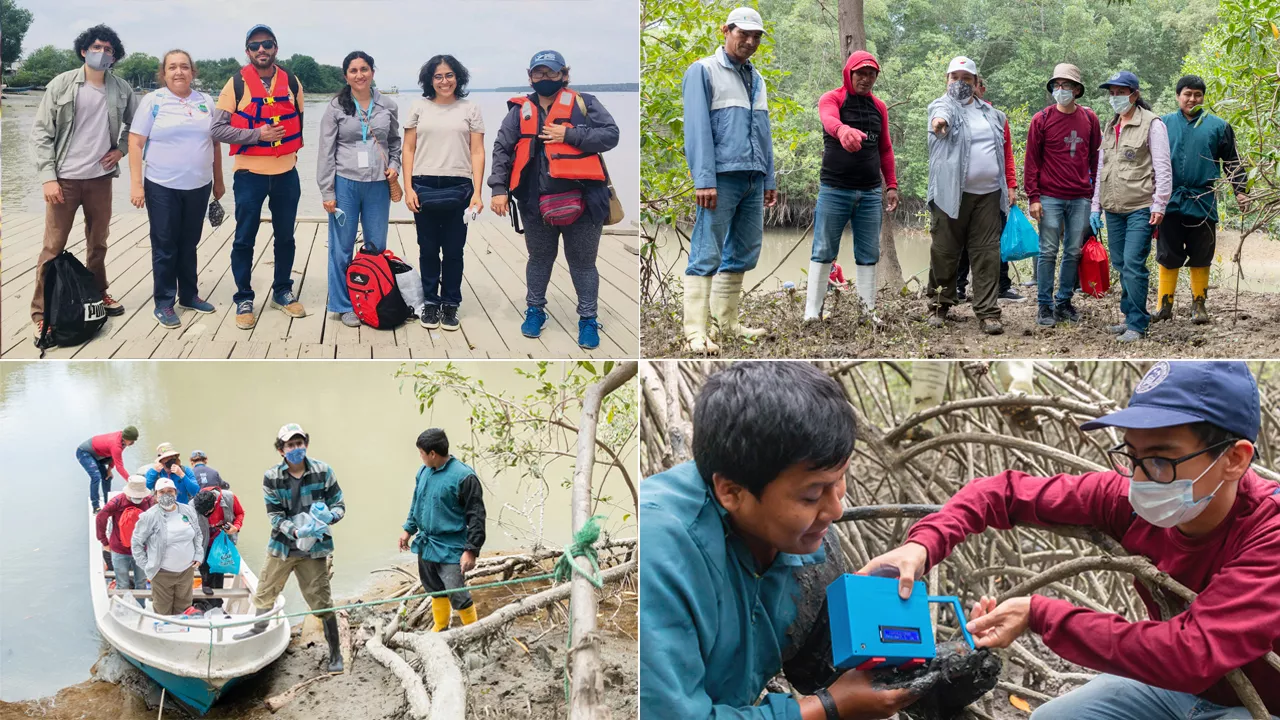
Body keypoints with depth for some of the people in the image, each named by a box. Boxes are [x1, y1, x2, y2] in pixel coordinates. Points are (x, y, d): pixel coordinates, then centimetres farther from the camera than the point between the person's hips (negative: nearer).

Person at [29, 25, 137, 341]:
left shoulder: (121, 89, 1)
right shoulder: (61, 85, -7)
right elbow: (41, 132, -7)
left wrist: (121, 149, 3)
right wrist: (48, 177, -13)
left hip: (100, 178, 3)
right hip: (64, 179, -3)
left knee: (98, 241, 17)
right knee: (53, 247, 0)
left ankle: (98, 293, 35)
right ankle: (41, 313, 6)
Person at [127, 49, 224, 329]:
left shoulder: (206, 102, 6)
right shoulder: (153, 101, -5)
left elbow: (214, 143, 13)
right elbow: (136, 143, -7)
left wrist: (219, 181, 14)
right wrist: (136, 184, -13)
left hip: (198, 187, 3)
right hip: (162, 187, -3)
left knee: (189, 245, 15)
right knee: (165, 247, 3)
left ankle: (189, 295, 27)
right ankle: (163, 303, 10)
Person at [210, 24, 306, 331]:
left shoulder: (292, 83, 3)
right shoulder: (237, 84, -7)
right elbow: (217, 129, -11)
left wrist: (292, 150, 10)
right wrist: (257, 135, -18)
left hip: (286, 173, 3)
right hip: (250, 174, -3)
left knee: (285, 236, 13)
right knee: (245, 239, 3)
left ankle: (283, 291, 27)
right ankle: (244, 299, 13)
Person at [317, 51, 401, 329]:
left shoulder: (388, 106, 5)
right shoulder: (335, 108, -2)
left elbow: (395, 141, 19)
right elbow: (326, 152, -2)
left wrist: (395, 165, 0)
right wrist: (327, 192, -6)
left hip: (378, 184, 2)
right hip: (345, 183, -2)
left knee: (377, 246, 9)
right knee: (342, 248, 4)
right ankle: (344, 306, 14)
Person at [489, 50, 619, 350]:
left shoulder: (584, 103, 1)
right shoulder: (520, 110, 6)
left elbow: (610, 135, -8)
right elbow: (502, 150, 6)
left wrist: (570, 135, -16)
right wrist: (498, 188, -3)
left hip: (580, 199, -2)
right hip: (536, 203, 2)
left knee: (582, 261, 8)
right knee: (539, 258, 18)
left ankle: (588, 319, 22)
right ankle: (535, 310, 36)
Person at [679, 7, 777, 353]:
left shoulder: (756, 78, 20)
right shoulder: (703, 71, 0)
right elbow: (697, 128, -8)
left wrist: (769, 180, 16)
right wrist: (704, 180, -16)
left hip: (753, 180, 7)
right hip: (721, 177, -7)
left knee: (743, 254, 9)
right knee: (706, 255, -9)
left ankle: (727, 323, 16)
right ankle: (695, 331, -10)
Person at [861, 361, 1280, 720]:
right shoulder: (1133, 497, -17)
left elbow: (1191, 656, -42)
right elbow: (1007, 491, -8)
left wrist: (1037, 614, -34)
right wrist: (923, 544, -27)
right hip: (1174, 683, 5)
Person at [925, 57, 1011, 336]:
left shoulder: (990, 112, 16)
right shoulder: (941, 106, -1)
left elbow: (1003, 152, 24)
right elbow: (942, 113, -28)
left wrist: (1008, 187, 19)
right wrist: (939, 120, -51)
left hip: (988, 195, 4)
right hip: (951, 194, -4)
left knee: (987, 255, 1)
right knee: (944, 252, 3)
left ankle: (987, 313, 3)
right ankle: (938, 306, 19)